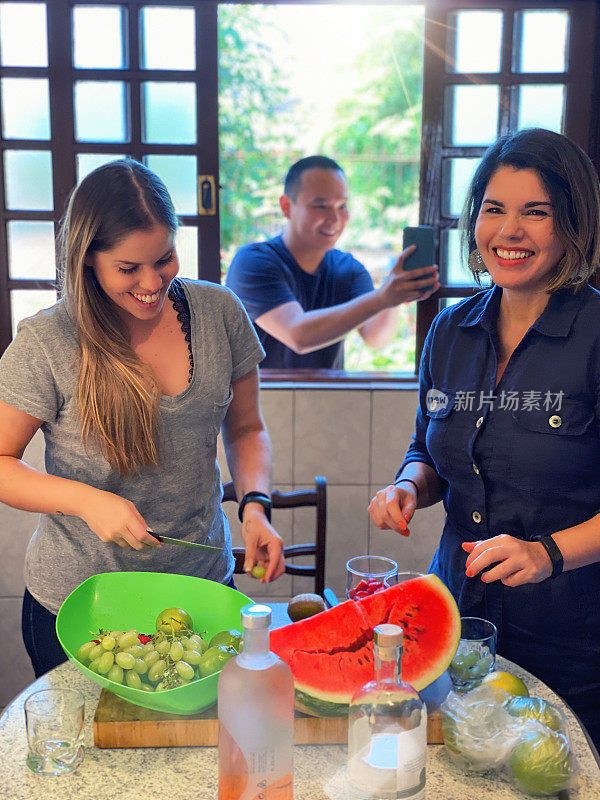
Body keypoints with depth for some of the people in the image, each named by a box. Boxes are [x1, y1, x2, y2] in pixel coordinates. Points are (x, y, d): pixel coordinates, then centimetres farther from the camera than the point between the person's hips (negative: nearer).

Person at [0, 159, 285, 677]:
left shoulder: (220, 313, -6)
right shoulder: (47, 343, -16)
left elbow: (245, 428, 5)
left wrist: (255, 505, -12)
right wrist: (85, 499, -24)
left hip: (203, 586, 3)